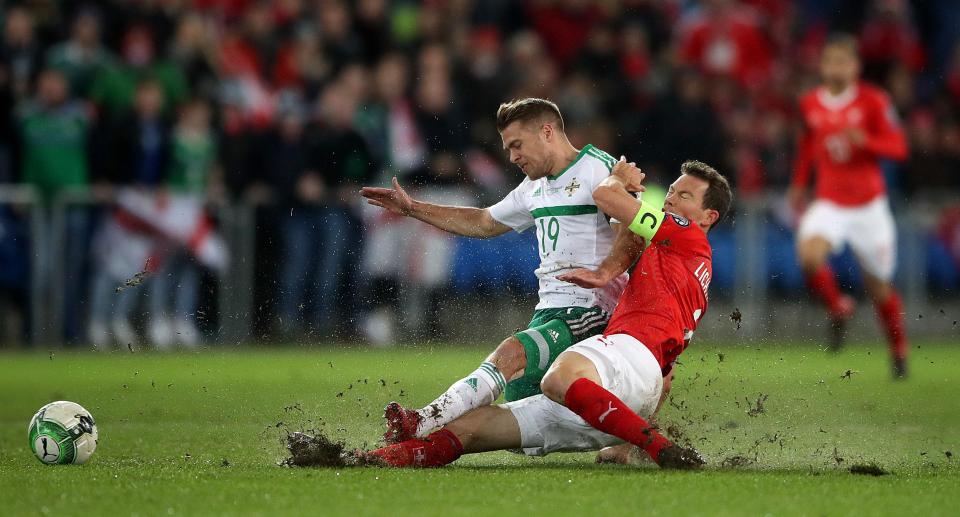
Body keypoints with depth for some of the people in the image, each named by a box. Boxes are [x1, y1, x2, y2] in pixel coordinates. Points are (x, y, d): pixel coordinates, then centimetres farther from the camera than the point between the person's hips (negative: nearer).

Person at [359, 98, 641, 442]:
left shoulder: (600, 170, -6)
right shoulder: (535, 188, 22)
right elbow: (484, 223, 36)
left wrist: (604, 273, -36)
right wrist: (412, 208, 33)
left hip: (589, 313, -9)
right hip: (547, 311, 9)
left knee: (511, 354, -31)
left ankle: (419, 426, -47)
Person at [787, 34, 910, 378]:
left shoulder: (872, 101, -8)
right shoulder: (809, 104, 2)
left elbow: (898, 148, -11)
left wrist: (865, 140, -28)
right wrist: (799, 183, 21)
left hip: (869, 205, -2)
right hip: (829, 204, 2)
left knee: (879, 285, 6)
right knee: (809, 253, -29)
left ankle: (899, 351, 31)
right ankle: (838, 308, -1)